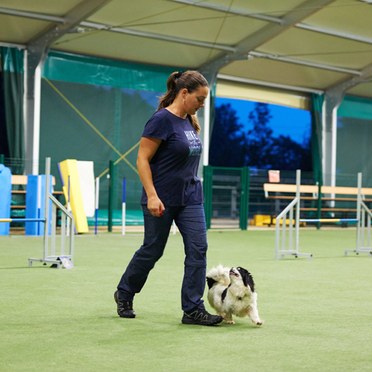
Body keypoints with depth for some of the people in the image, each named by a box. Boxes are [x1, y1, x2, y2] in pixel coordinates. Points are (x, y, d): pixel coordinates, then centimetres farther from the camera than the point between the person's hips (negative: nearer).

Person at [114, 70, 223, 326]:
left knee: (198, 249, -4)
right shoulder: (162, 120, -16)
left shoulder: (189, 121, 8)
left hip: (190, 198, 7)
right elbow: (143, 159, -17)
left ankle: (193, 309, -1)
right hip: (163, 200, -7)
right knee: (152, 250, 6)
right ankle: (124, 294, 29)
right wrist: (152, 196, -23)